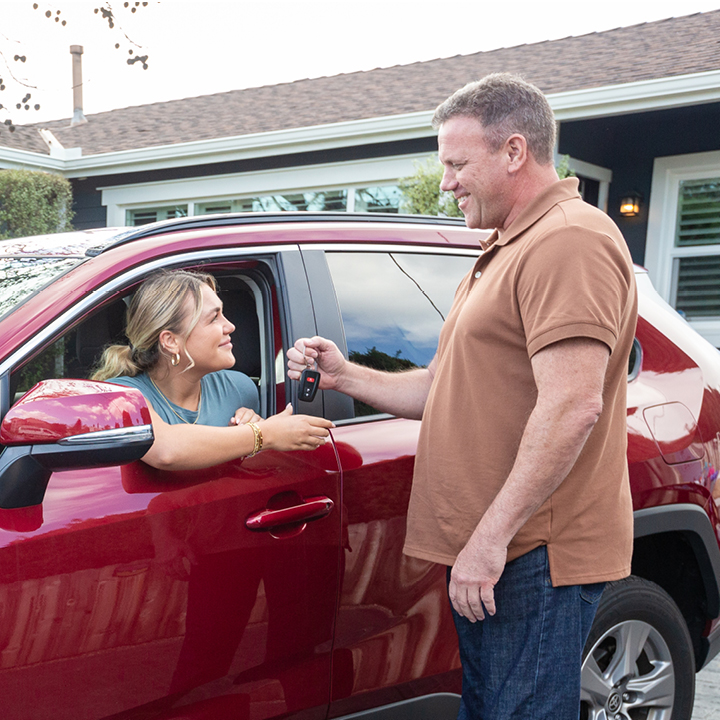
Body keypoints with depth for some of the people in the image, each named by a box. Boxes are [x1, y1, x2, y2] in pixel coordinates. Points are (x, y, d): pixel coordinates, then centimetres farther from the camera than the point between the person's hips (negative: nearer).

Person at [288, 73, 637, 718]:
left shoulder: (571, 240, -14)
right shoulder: (506, 252, 22)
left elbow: (572, 407, -24)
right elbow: (443, 390, 22)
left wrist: (492, 535, -24)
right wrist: (344, 376, 10)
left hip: (536, 552, -10)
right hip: (486, 550, 10)